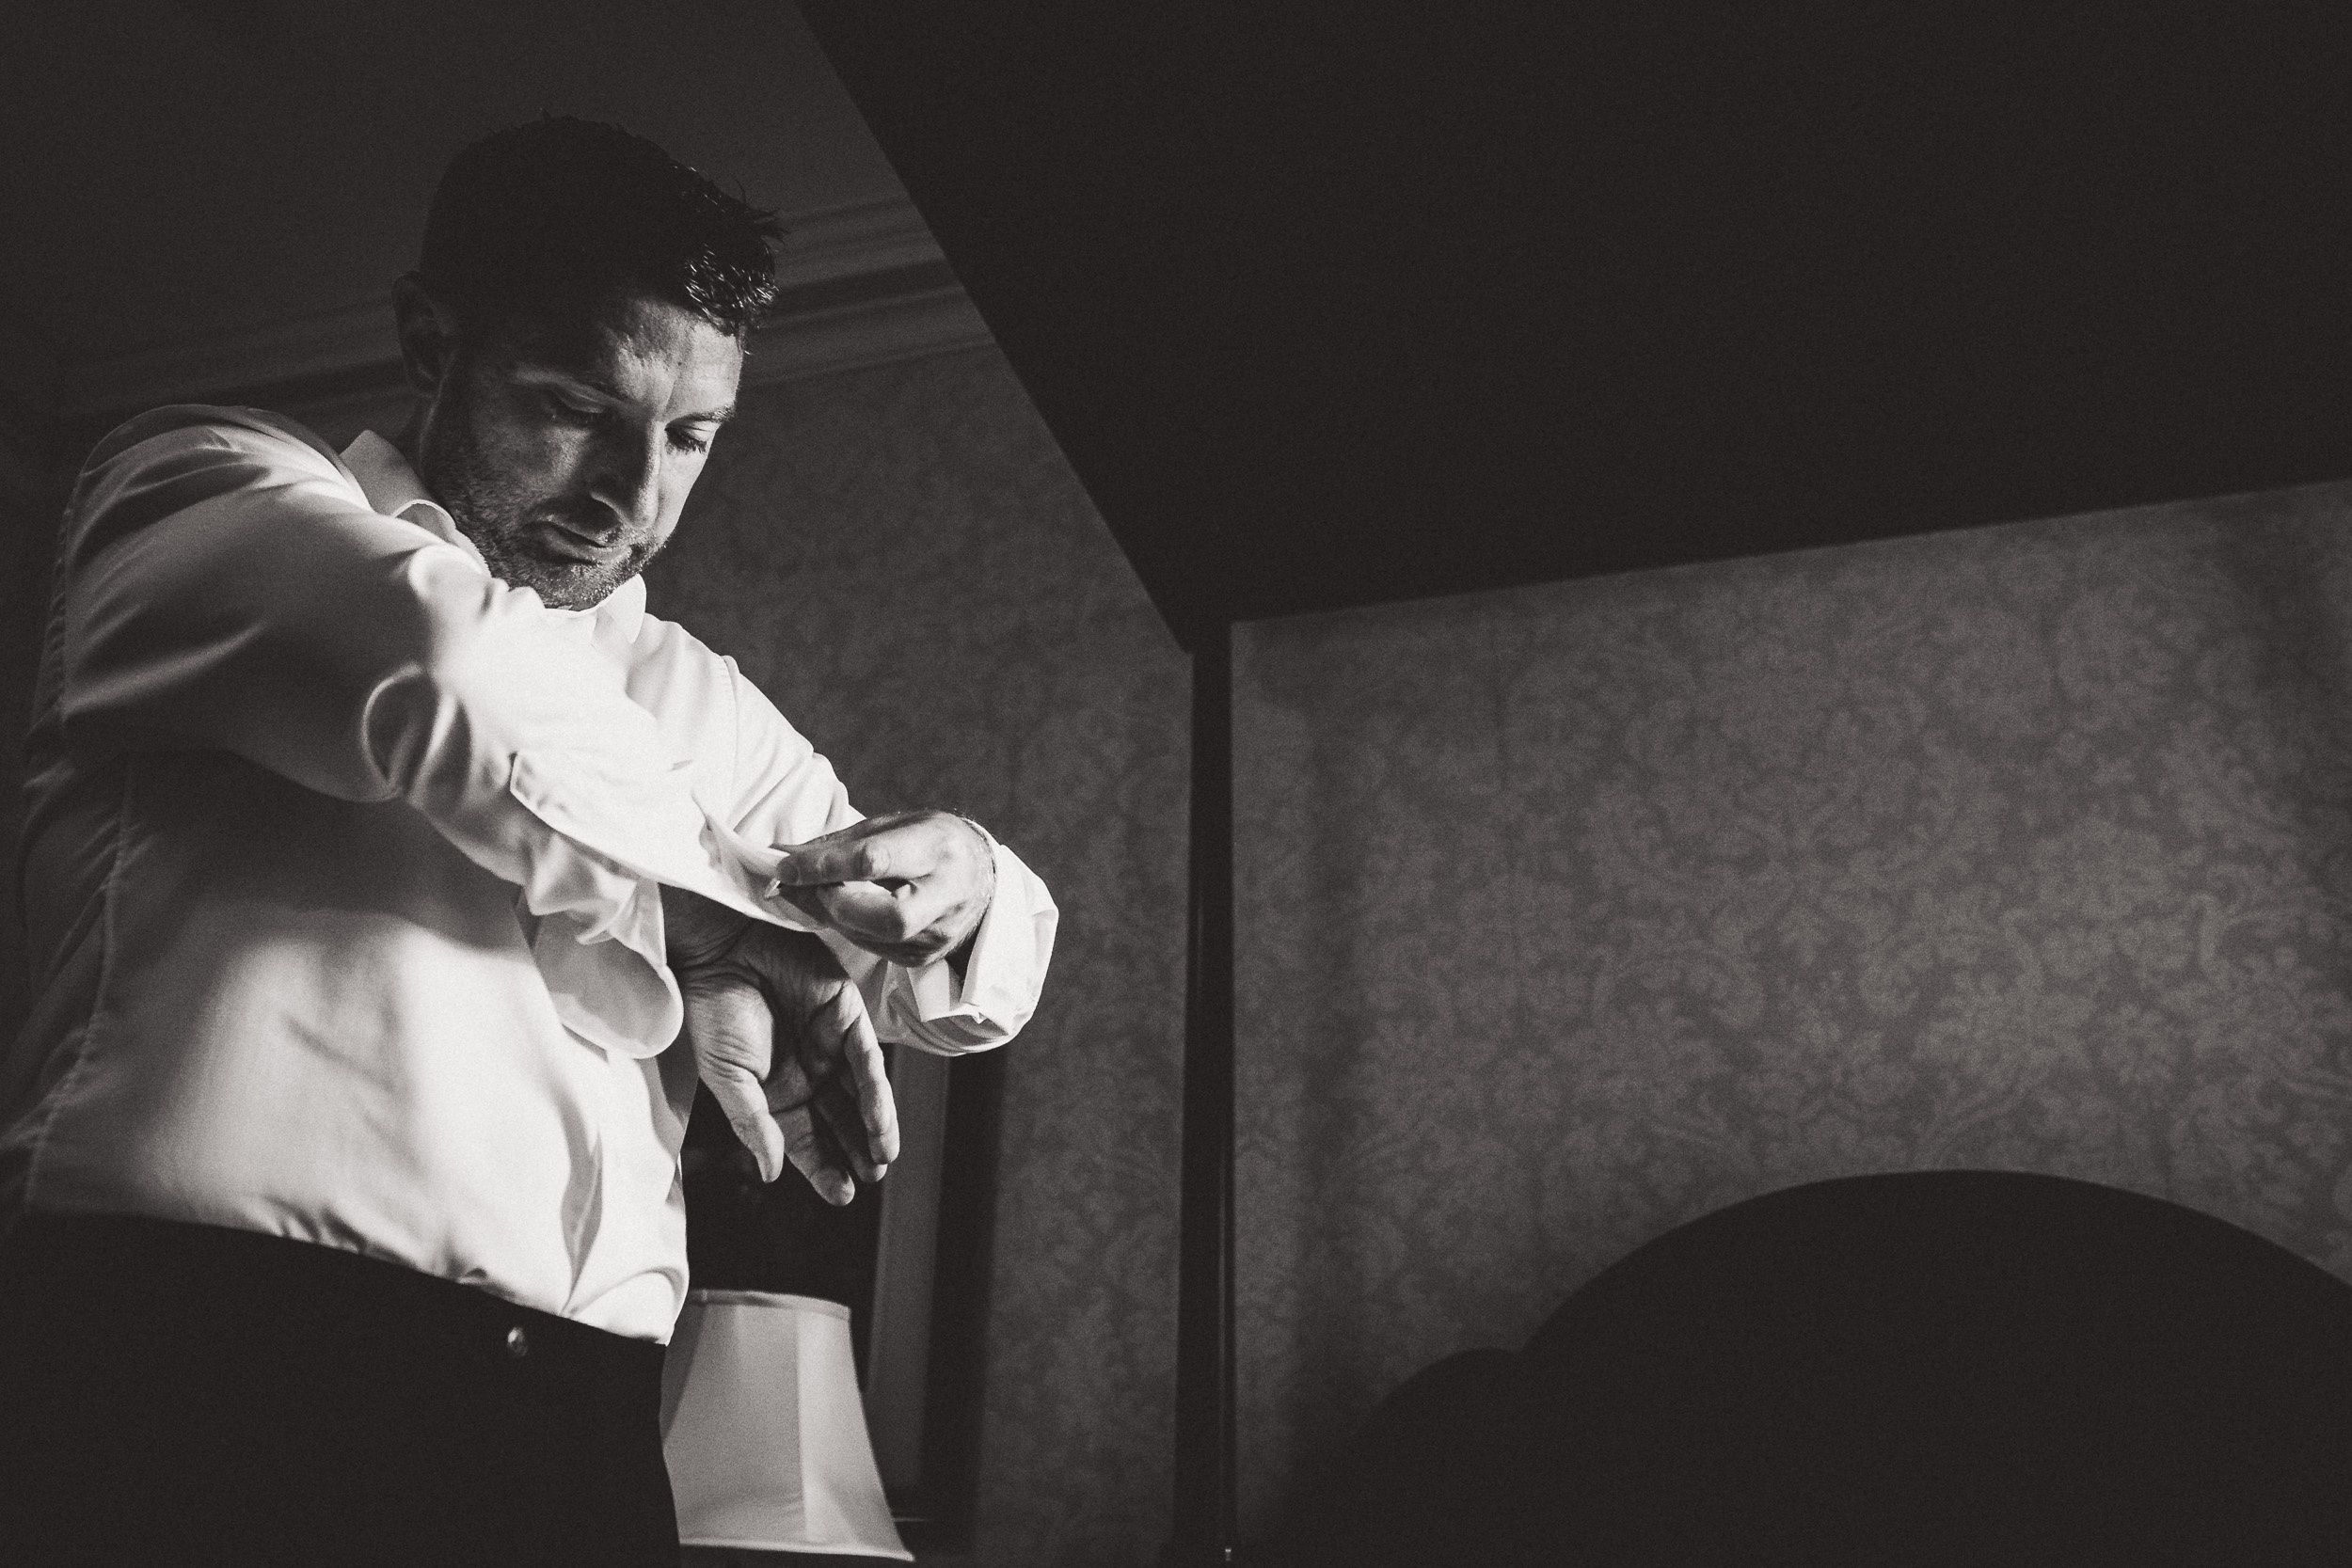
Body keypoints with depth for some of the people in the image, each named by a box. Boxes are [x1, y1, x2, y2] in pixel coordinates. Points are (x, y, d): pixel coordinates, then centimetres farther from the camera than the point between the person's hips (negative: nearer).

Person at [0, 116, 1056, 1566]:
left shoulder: (693, 700, 18)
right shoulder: (200, 487, 7)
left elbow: (1002, 962, 20)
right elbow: (448, 668, -17)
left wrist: (955, 884, -3)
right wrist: (713, 918, -4)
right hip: (195, 1343, -4)